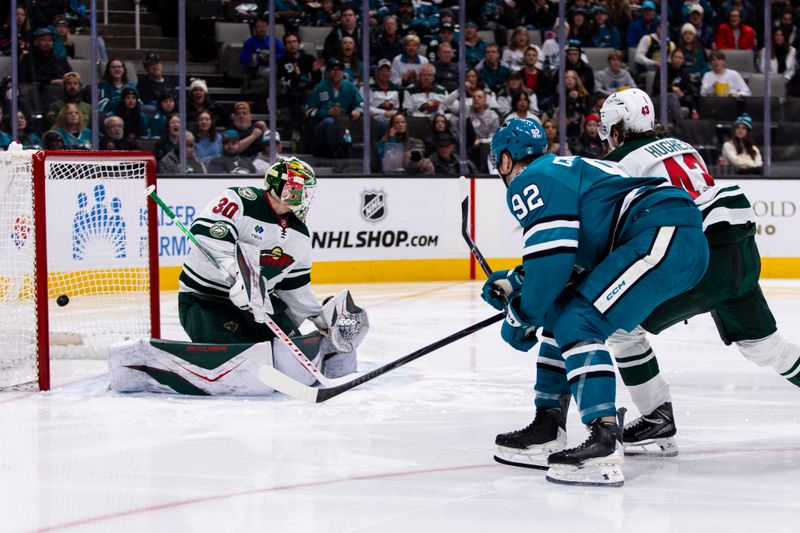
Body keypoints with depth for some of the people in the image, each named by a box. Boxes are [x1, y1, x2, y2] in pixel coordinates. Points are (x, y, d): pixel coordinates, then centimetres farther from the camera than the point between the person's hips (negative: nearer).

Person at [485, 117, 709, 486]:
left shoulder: (530, 181, -3)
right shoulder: (564, 170, 28)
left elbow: (551, 257, -14)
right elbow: (566, 260, 33)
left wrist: (521, 316, -3)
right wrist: (512, 284, 34)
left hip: (664, 237, -10)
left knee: (578, 325, -16)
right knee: (560, 314, 16)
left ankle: (605, 444, -26)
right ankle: (547, 432, 17)